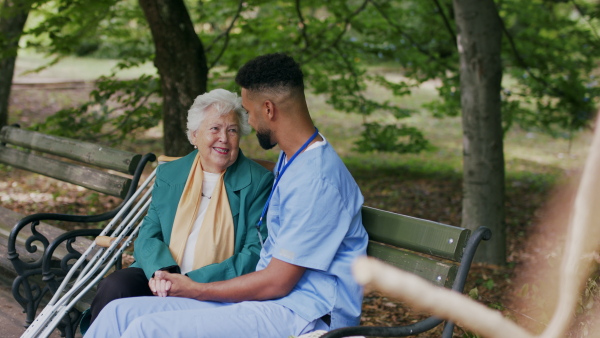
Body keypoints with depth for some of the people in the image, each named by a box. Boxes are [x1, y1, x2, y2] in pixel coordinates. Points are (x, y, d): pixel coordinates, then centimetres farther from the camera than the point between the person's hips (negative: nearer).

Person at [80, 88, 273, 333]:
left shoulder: (259, 182, 2)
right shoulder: (169, 174, 16)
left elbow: (256, 254, -6)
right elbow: (148, 234, 10)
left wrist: (194, 282, -17)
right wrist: (162, 271, -14)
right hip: (164, 279, 4)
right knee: (115, 287, -27)